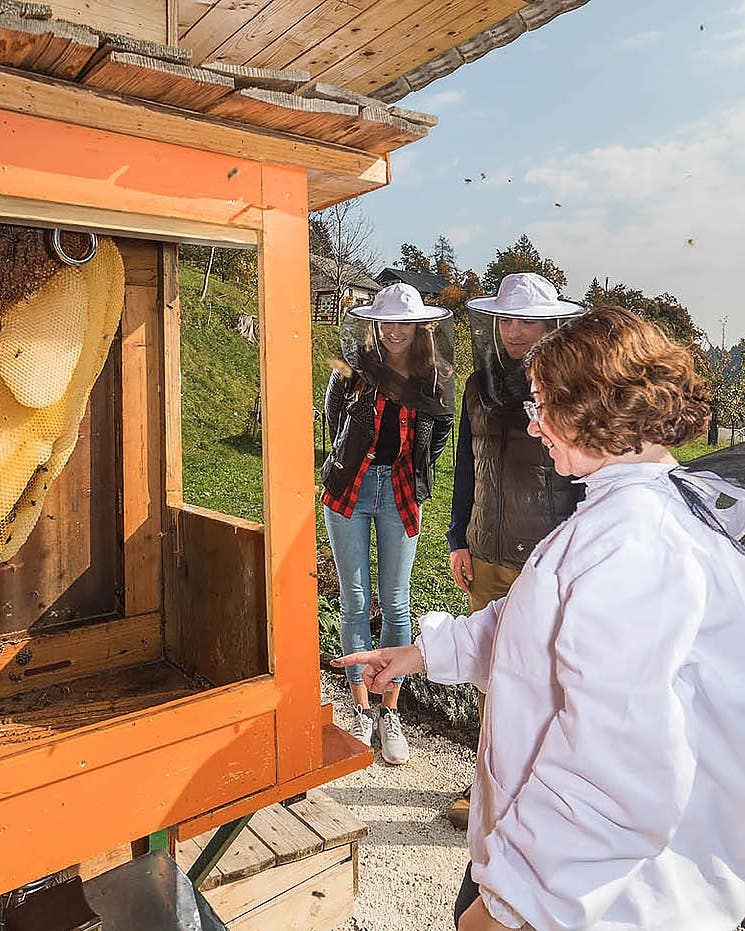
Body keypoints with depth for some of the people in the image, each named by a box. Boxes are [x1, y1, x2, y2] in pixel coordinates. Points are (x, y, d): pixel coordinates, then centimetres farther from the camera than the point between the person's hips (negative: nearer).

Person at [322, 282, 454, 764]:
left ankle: (391, 715, 21)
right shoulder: (355, 368, -2)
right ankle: (362, 712, 21)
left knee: (395, 605, 6)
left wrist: (415, 481, 5)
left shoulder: (436, 378, -1)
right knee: (356, 603, 6)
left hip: (400, 494, 0)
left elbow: (441, 431, 12)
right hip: (350, 490, 0)